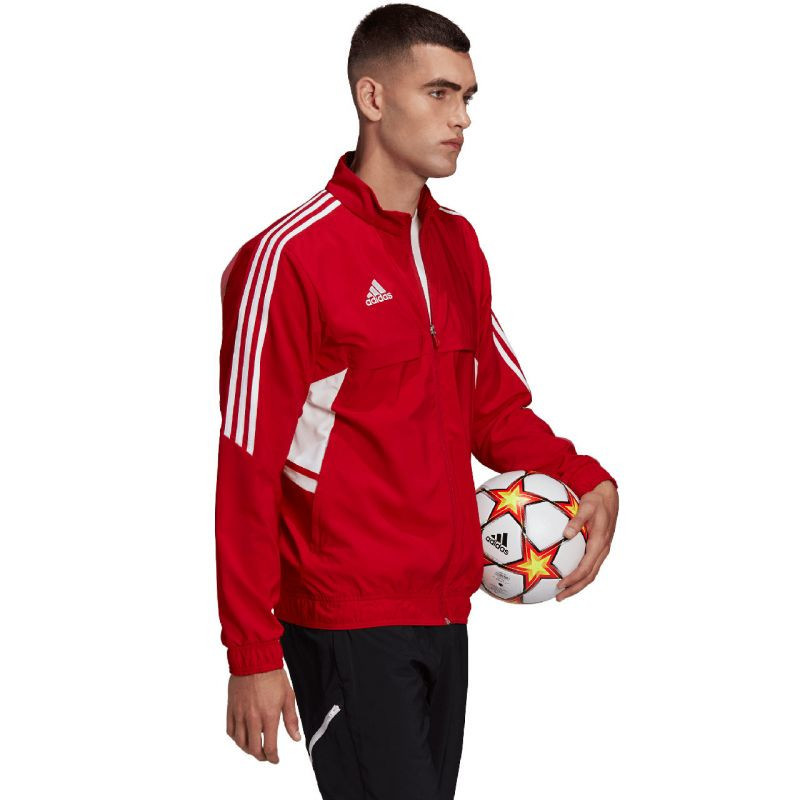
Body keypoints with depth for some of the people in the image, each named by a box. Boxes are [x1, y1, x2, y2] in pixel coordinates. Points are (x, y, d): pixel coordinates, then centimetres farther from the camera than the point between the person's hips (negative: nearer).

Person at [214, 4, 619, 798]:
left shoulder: (456, 243, 10)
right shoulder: (292, 256, -12)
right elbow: (247, 469, -12)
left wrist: (588, 480, -3)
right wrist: (252, 652, -14)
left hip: (445, 609, 7)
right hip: (346, 626, -7)